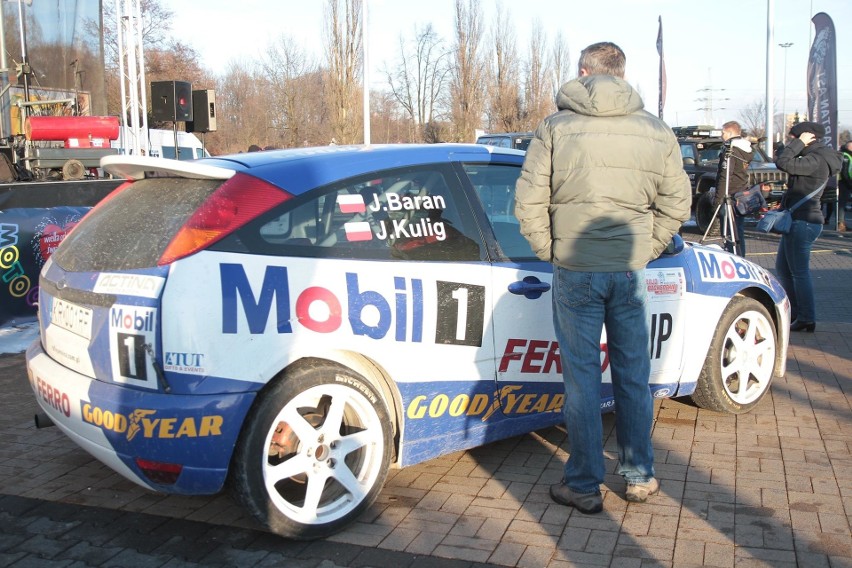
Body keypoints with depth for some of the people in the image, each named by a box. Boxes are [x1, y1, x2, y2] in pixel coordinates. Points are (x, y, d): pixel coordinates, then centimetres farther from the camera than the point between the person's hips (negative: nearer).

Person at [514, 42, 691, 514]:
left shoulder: (556, 127, -4)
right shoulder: (656, 130, 3)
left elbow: (529, 202, -7)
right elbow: (677, 201, 7)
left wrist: (550, 251, 5)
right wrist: (645, 249, 15)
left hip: (575, 272, -2)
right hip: (630, 271, 3)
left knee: (582, 378, 6)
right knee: (634, 376, 15)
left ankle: (584, 485, 15)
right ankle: (639, 476, 28)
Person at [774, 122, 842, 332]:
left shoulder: (817, 160, -17)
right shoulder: (815, 158, 14)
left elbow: (783, 163, -26)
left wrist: (799, 142, -17)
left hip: (803, 223, -11)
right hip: (797, 221, 11)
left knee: (799, 272, -5)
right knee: (783, 268, 17)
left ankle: (807, 319, 2)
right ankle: (795, 312, 26)